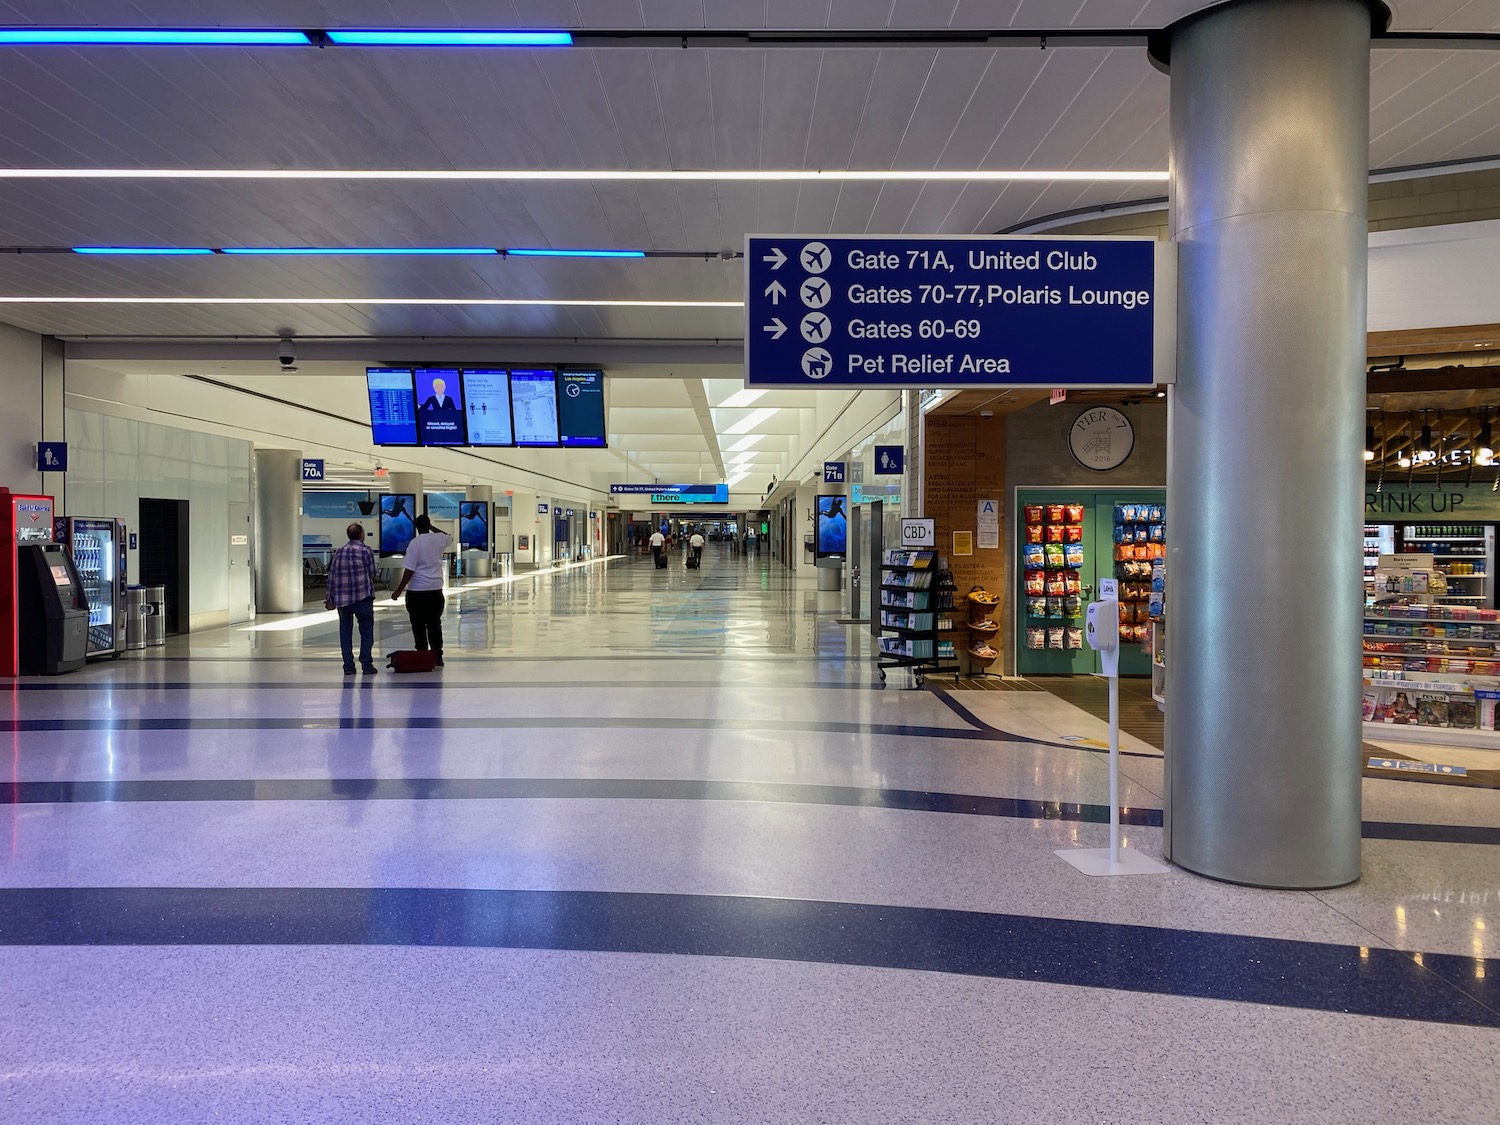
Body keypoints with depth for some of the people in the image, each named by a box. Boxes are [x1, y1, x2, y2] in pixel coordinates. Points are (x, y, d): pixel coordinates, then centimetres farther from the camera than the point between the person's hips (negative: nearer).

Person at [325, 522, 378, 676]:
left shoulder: (339, 552, 9)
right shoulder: (366, 551, -3)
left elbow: (331, 576, 9)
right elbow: (372, 574, -2)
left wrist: (330, 597, 15)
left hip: (342, 599, 4)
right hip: (363, 597, -4)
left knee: (345, 632, 10)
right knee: (366, 631, 4)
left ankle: (348, 666, 10)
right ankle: (366, 665, 0)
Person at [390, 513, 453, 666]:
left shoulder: (415, 543, -10)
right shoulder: (439, 539, 3)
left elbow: (409, 570, -14)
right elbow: (450, 538, 30)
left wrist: (398, 590, -7)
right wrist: (432, 527, 33)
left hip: (417, 591, -4)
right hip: (436, 590, 4)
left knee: (419, 626, 3)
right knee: (435, 624, 12)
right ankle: (437, 657, 14)